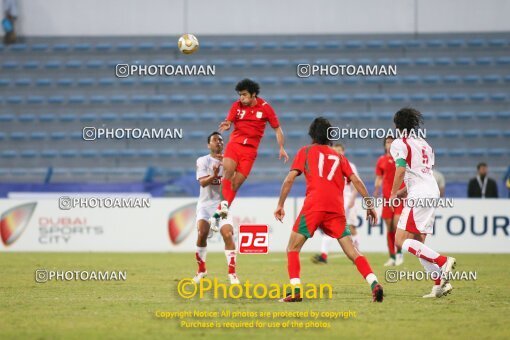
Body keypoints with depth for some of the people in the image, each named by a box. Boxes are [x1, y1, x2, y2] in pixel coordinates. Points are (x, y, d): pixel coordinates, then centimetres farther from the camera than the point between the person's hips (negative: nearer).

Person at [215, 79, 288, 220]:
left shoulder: (265, 108, 1)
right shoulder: (237, 106, 4)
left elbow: (277, 128, 8)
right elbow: (229, 122, -2)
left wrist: (281, 148, 3)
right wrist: (226, 125, -27)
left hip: (250, 149, -1)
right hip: (234, 144, 1)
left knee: (236, 183, -6)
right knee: (228, 171, -27)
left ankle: (221, 210, -2)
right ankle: (225, 203, -28)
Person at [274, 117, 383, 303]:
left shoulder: (305, 151, 16)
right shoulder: (339, 157, 24)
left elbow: (290, 179, 6)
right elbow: (356, 180, 14)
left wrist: (280, 205, 9)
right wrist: (369, 205, 15)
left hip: (314, 205, -3)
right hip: (337, 209, 3)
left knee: (293, 248, 8)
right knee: (352, 251, 3)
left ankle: (295, 291, -9)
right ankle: (375, 285, -16)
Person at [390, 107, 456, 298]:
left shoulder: (399, 144, -2)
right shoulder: (424, 144, 22)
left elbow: (401, 170, -14)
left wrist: (393, 194, -3)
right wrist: (403, 191, 30)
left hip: (418, 195, -8)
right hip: (433, 192, 8)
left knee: (401, 241, -10)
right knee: (417, 244, 11)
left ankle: (442, 261, -22)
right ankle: (440, 284, 1)